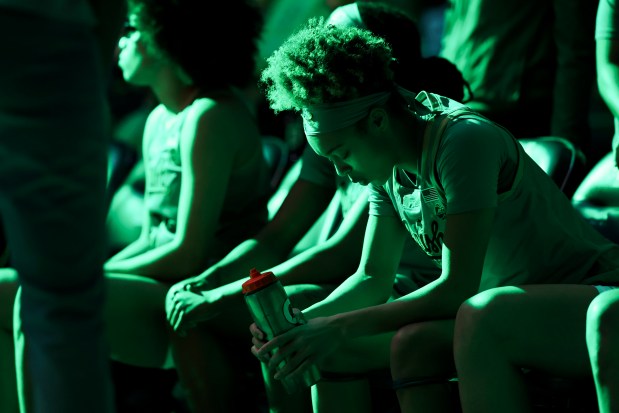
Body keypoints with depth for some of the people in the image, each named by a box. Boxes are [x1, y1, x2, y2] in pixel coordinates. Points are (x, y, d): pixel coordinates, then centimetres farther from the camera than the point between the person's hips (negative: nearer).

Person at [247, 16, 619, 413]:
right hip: (503, 309, 8)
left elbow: (457, 288, -26)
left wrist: (340, 327, -24)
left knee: (415, 343, -33)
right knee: (331, 352, -3)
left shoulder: (464, 141, -22)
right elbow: (373, 279, 10)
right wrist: (303, 320, -10)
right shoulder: (389, 169, 4)